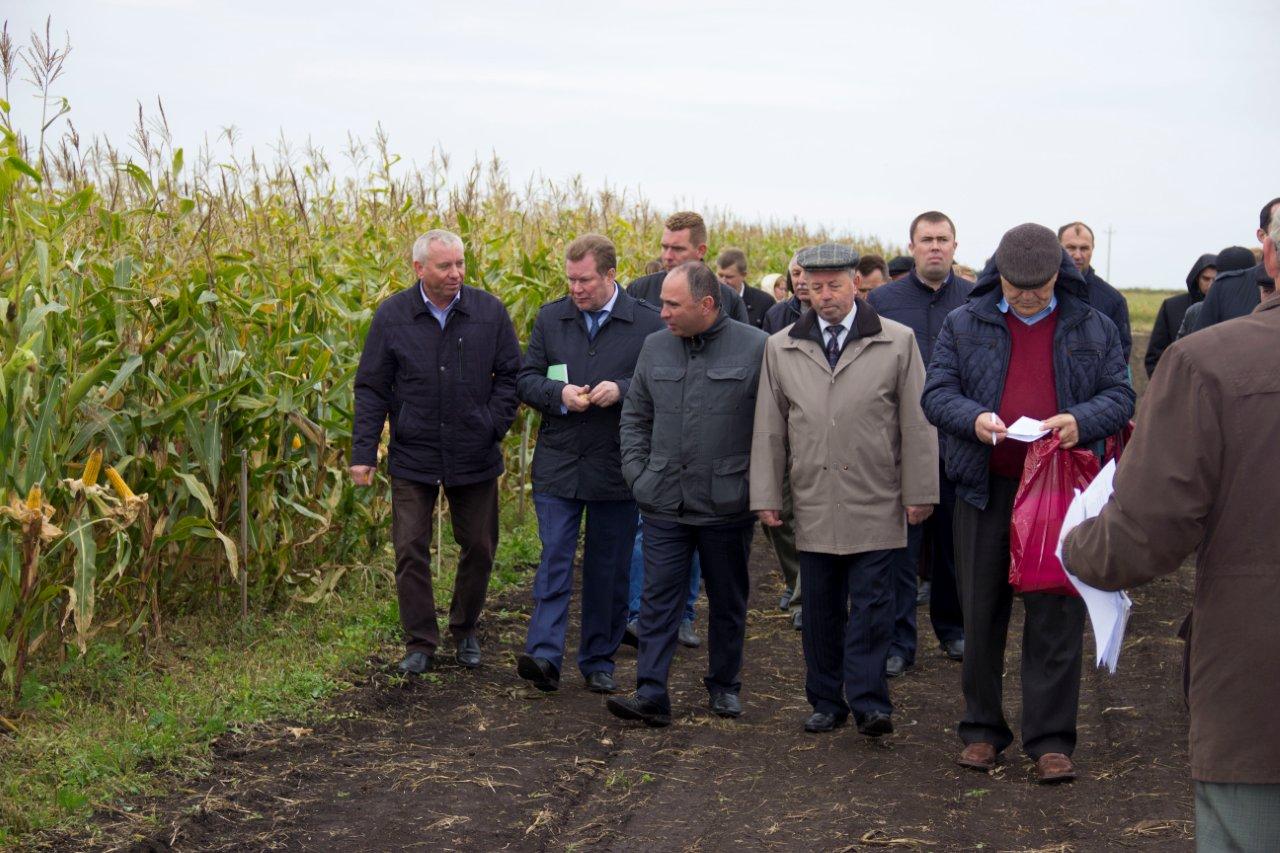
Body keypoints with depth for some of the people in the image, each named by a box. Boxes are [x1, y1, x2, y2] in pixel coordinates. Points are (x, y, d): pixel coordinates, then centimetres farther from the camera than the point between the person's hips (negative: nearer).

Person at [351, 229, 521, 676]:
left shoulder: (489, 311, -3)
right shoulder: (392, 316, -5)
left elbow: (510, 375, 4)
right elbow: (371, 388, -2)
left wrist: (492, 426, -8)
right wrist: (363, 453, -7)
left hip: (475, 458, 1)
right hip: (413, 458, -1)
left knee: (479, 548, 11)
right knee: (411, 551, -1)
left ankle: (465, 631, 30)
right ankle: (420, 643, 11)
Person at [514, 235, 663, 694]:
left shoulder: (649, 324, -3)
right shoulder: (551, 318, 5)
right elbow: (525, 380, 7)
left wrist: (622, 391, -20)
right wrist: (559, 394, -14)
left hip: (616, 468, -1)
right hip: (558, 465, 1)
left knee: (609, 570, 8)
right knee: (554, 562, -6)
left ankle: (599, 660, 19)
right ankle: (544, 655, -10)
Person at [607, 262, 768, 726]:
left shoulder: (755, 348, -7)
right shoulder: (655, 347, 6)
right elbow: (635, 416, 15)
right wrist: (636, 474, 5)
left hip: (727, 505, -3)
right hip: (664, 503, 3)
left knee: (728, 601, 12)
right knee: (658, 600, 0)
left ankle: (724, 685, 27)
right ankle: (650, 696, 0)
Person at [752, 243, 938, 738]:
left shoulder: (897, 343, 1)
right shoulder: (781, 349, 7)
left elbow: (916, 423, 1)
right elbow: (769, 429, 9)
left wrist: (919, 492, -2)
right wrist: (766, 496, 5)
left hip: (876, 506, -2)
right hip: (813, 506, 3)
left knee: (871, 605, -4)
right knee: (820, 609, 9)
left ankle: (869, 703, 0)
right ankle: (826, 702, 18)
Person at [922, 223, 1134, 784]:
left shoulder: (1092, 330, 7)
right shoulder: (964, 325, 5)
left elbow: (1120, 396, 5)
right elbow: (936, 393, 1)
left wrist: (1082, 420, -17)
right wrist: (973, 418, -21)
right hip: (985, 489, 1)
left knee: (1056, 616, 0)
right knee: (982, 612, 8)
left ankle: (1051, 741, 6)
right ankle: (982, 730, 21)